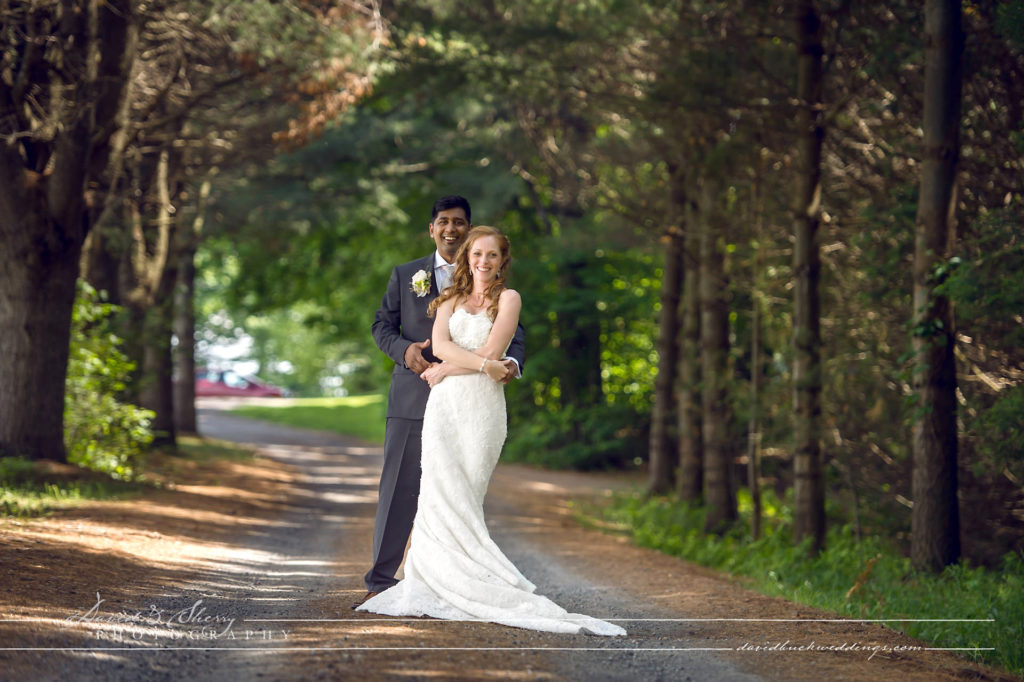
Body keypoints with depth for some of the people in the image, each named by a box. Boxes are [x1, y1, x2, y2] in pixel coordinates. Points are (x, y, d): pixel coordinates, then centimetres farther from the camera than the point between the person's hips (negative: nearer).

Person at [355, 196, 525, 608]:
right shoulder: (405, 275, 11)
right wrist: (403, 350, -9)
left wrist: (512, 361, -18)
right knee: (399, 489, -1)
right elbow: (382, 325, 12)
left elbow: (510, 330, 4)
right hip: (412, 398, 0)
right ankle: (380, 581, 5)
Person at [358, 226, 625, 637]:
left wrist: (446, 370, 0)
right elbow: (439, 344, -1)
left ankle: (465, 591, -4)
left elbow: (491, 351, -6)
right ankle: (435, 589, -2)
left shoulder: (508, 298, 5)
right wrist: (484, 364, -13)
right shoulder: (451, 299, 17)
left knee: (463, 499, -7)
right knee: (440, 493, -4)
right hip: (444, 404, 3)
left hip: (481, 405, -3)